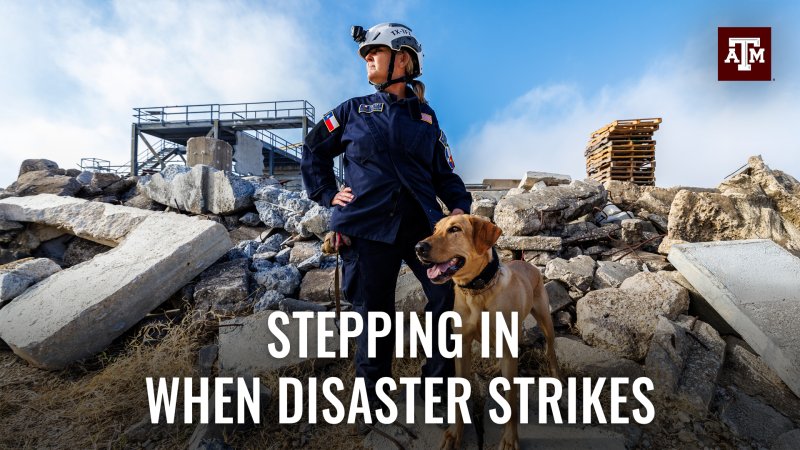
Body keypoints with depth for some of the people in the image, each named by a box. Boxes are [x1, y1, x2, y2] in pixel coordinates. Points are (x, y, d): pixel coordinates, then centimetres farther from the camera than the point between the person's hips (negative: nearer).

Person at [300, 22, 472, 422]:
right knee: (374, 317, 7)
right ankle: (373, 397, 30)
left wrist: (459, 205, -5)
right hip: (367, 227, -1)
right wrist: (327, 194, 7)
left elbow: (443, 172, 12)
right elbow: (313, 150, 18)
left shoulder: (425, 116, 13)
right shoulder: (354, 110, 11)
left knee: (450, 297, -9)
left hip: (422, 224, 1)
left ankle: (438, 382, 15)